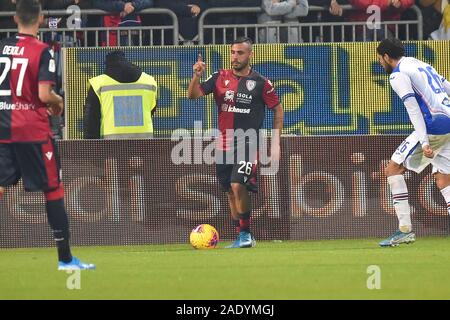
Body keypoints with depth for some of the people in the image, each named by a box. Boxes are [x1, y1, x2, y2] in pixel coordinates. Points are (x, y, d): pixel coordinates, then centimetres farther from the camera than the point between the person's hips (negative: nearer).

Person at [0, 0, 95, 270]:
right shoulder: (42, 51, -9)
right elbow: (44, 94, -17)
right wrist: (58, 102, 5)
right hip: (33, 130, -4)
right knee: (53, 189, 5)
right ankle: (65, 257, 7)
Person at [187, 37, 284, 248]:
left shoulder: (260, 82, -3)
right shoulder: (220, 78, 6)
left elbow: (278, 109, 5)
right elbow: (193, 95, 1)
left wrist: (276, 143, 0)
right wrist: (196, 76, -19)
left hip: (248, 143, -5)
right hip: (224, 144, 5)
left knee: (238, 185, -22)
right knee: (231, 192, 9)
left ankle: (246, 233, -9)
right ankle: (242, 238, 19)